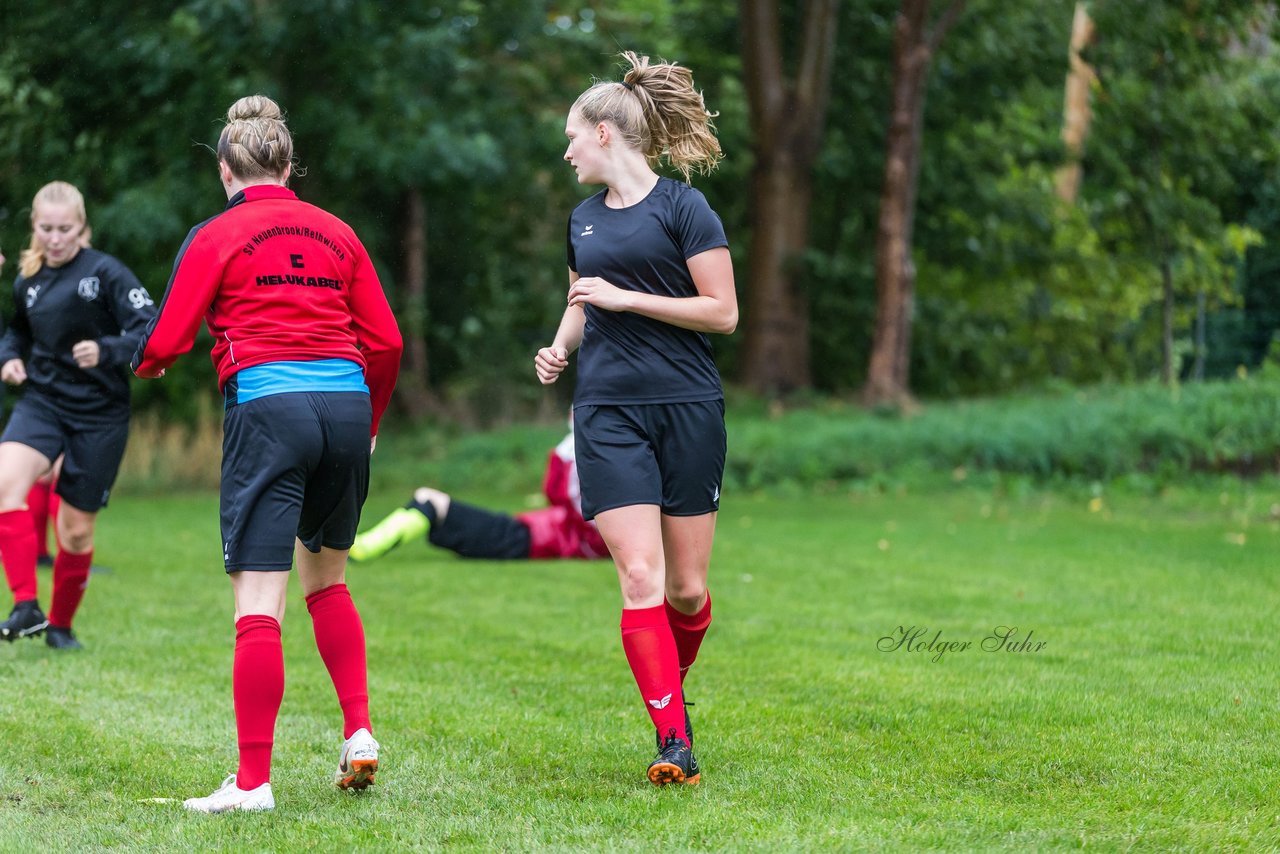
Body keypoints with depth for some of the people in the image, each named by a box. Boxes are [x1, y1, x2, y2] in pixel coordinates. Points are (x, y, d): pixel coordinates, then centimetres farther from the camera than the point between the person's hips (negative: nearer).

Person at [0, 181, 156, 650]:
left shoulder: (106, 273, -11)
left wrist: (105, 351, -32)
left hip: (99, 413, -3)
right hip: (43, 400, 3)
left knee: (77, 528, 4)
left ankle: (61, 624, 27)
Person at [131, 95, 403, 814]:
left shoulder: (217, 236, 3)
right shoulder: (336, 233, 14)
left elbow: (166, 343, 1)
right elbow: (385, 341, 12)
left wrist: (144, 363, 25)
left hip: (267, 410, -5)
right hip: (346, 405, 5)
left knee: (259, 605, -5)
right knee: (326, 579, 25)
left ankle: (253, 782, -7)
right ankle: (360, 733, 16)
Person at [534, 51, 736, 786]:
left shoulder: (682, 207, -4)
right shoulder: (584, 219, 15)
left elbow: (724, 312, -8)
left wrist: (627, 298, -13)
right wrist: (560, 349, 7)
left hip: (688, 408, -4)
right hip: (609, 414, 4)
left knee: (688, 589, 2)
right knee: (639, 575, -11)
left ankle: (670, 686, 31)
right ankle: (674, 739, -10)